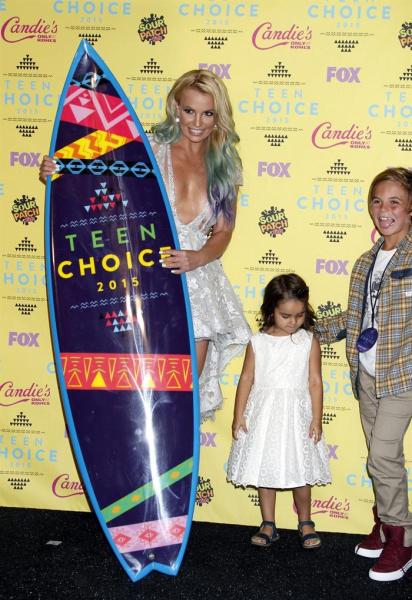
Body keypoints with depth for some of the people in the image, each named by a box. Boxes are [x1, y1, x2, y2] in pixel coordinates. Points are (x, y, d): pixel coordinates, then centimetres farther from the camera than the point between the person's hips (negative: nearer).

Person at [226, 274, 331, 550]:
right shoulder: (258, 342, -1)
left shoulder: (309, 341, -3)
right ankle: (268, 525, 20)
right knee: (264, 470, 8)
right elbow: (247, 379, 2)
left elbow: (315, 382, -3)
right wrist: (239, 416, 0)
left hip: (296, 414, -1)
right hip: (263, 414, 1)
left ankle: (305, 523, 24)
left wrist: (317, 419, -5)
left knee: (300, 472, 5)